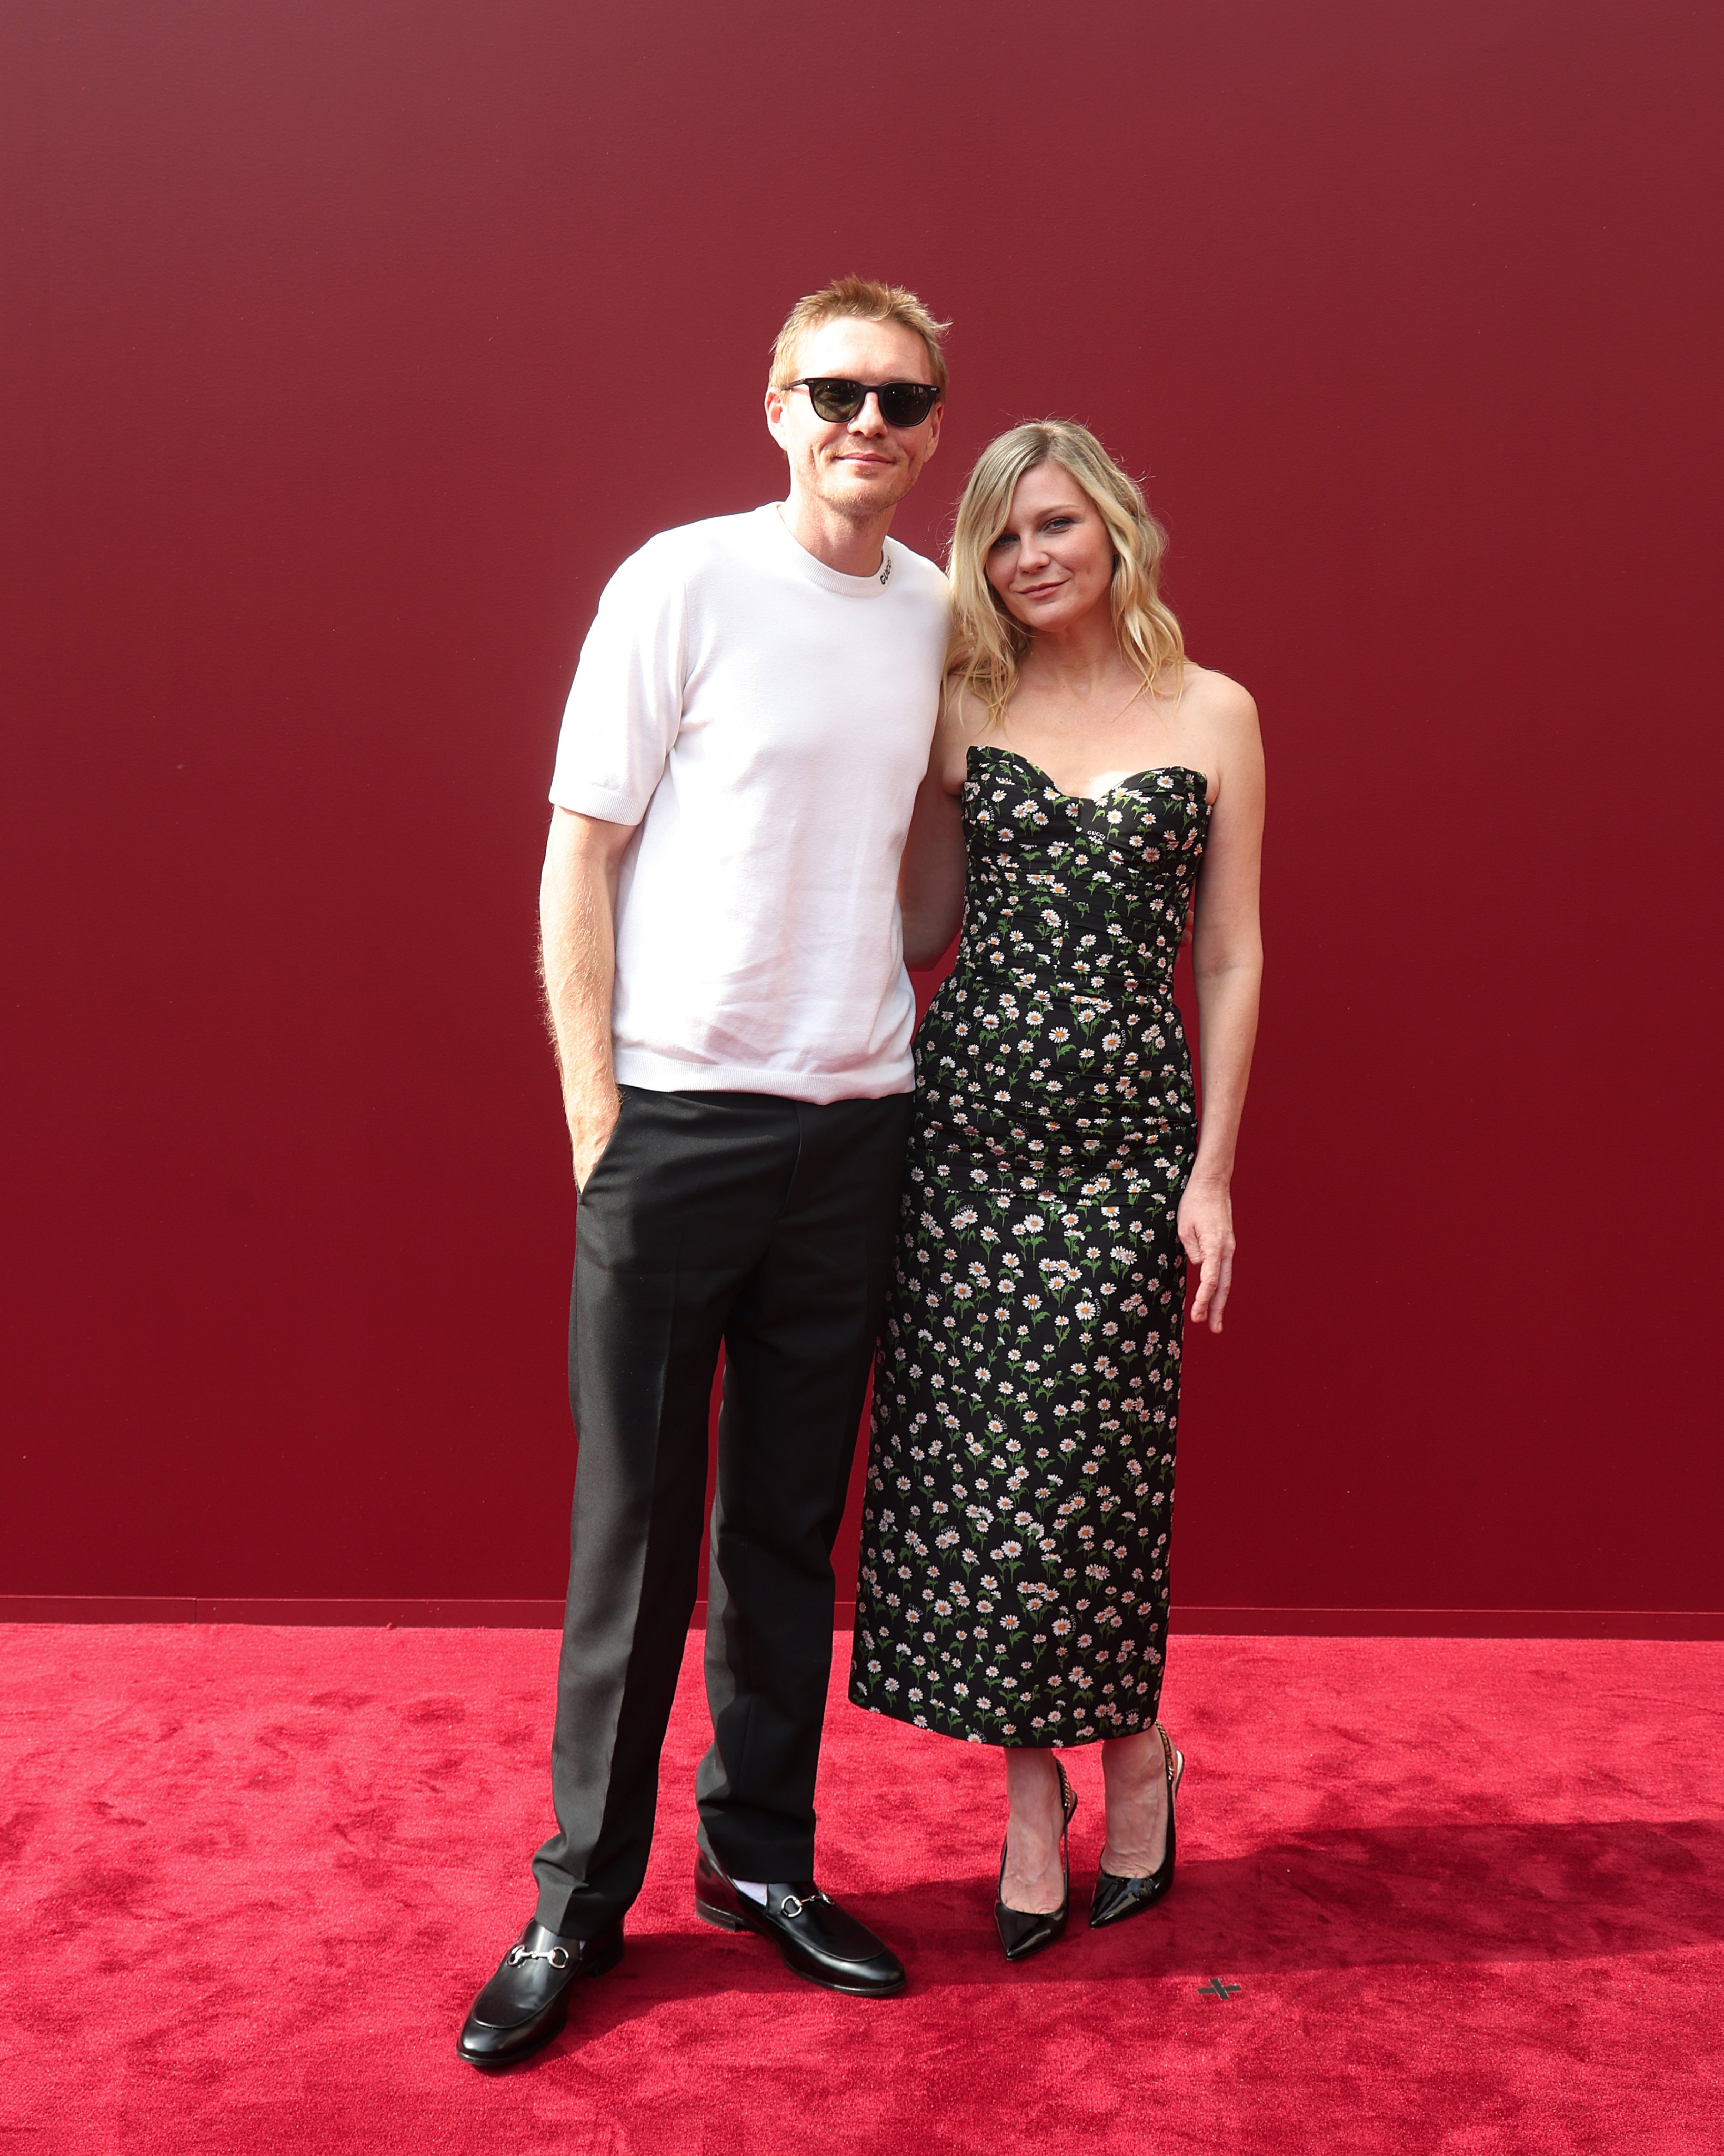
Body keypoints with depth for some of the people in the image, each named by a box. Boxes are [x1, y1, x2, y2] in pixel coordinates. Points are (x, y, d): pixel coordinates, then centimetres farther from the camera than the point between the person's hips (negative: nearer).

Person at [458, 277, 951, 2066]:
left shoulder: (940, 614, 9)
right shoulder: (684, 582, -4)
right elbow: (579, 855, -5)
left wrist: (879, 1006, 8)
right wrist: (593, 1109, -9)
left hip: (855, 1119, 4)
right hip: (679, 1114, -4)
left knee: (791, 1523, 12)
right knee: (634, 1527, 4)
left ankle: (761, 1859, 29)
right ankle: (581, 1900, 20)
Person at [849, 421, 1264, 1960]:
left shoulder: (1214, 713, 5)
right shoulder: (963, 711, 9)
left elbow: (1233, 956, 3)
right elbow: (922, 930, 11)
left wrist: (1214, 1170, -1)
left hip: (1128, 1127, -2)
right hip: (970, 1113, 2)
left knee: (1093, 1461, 2)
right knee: (974, 1456, 4)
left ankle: (1135, 1755, 28)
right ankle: (1035, 1788, 21)